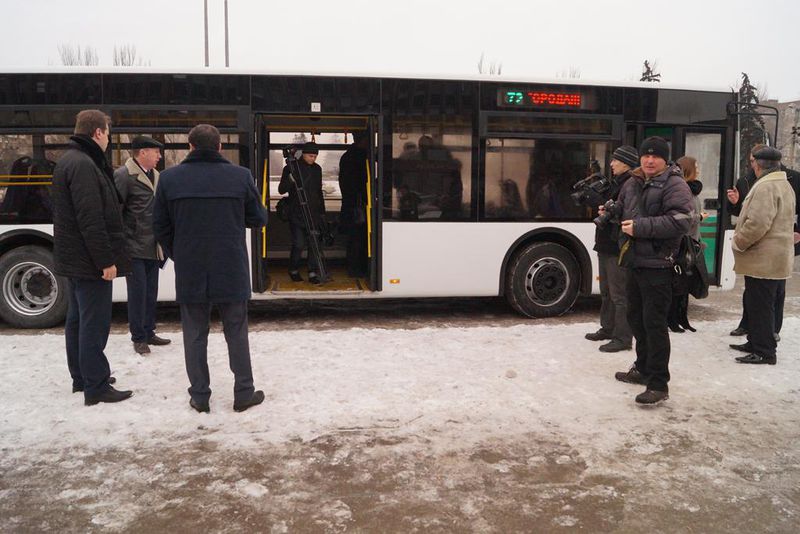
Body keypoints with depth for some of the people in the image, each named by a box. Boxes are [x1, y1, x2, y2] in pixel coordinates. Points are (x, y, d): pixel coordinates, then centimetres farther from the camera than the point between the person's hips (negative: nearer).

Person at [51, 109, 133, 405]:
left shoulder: (69, 160, 14)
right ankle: (96, 387, 1)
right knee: (95, 323, -5)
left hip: (74, 259, 11)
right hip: (89, 260, -11)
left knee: (78, 320, 17)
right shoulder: (83, 165, -19)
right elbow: (91, 219, -24)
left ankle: (81, 377, 29)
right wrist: (106, 260, -22)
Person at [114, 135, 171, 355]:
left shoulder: (155, 175, 13)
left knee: (151, 292, 13)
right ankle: (138, 338, 9)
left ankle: (148, 332, 25)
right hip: (135, 248, -7)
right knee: (138, 293, -1)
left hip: (152, 247, 7)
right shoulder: (123, 175, -11)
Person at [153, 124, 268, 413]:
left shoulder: (169, 178, -2)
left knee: (194, 334, 11)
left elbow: (160, 225, 3)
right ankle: (244, 393, 17)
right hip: (231, 270, -1)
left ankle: (199, 395, 17)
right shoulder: (241, 176, -6)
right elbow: (258, 219, 1)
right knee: (236, 332, 11)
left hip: (189, 272, 1)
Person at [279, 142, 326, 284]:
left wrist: (322, 211, 20)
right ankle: (293, 271, 15)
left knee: (315, 243, -2)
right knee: (298, 244, -4)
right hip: (296, 214, -4)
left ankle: (313, 273, 4)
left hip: (314, 213, 4)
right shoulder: (291, 168, -2)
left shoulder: (317, 169, 13)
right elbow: (281, 190, -5)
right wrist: (291, 180, -25)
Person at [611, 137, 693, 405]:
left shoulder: (674, 185, -9)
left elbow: (680, 221, -22)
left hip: (657, 265, -8)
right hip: (634, 262, 8)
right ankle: (643, 368, 34)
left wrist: (640, 227, -22)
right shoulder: (632, 184, 14)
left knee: (654, 322, -8)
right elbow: (622, 212, 30)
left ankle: (658, 384, -2)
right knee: (636, 317, 17)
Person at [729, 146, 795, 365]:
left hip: (763, 261, -10)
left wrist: (737, 243, -13)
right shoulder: (784, 185, 16)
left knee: (760, 306, -2)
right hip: (777, 260, 10)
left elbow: (757, 223, -27)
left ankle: (764, 352, 4)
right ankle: (756, 343, 29)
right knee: (760, 305, 19)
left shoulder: (765, 187, -19)